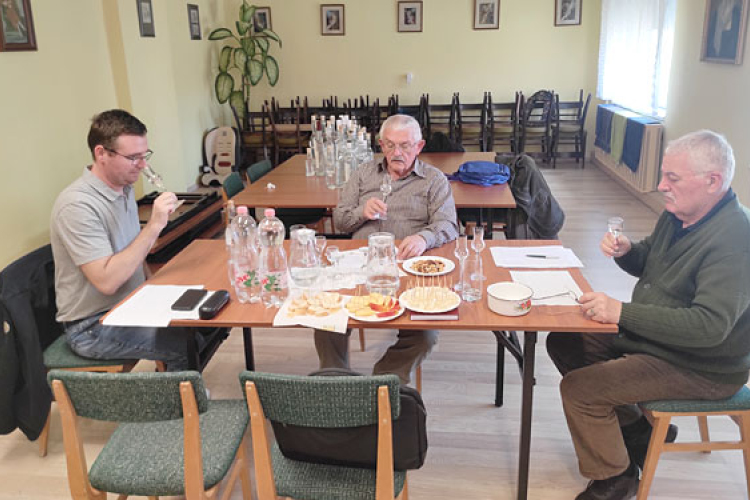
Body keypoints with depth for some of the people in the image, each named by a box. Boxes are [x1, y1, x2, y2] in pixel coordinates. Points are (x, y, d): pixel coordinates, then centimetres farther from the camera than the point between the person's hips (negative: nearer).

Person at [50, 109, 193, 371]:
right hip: (93, 327, -9)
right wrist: (153, 226, -30)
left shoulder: (124, 188, 5)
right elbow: (107, 281, -29)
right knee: (188, 343, -23)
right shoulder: (78, 205, -23)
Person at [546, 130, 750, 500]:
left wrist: (622, 312, -36)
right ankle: (637, 428, 19)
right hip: (647, 334, 10)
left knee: (579, 388, -20)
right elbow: (647, 264, 18)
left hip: (700, 367, -9)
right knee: (563, 343, 7)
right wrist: (625, 251, -6)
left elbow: (709, 325, -34)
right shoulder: (677, 214, 2)